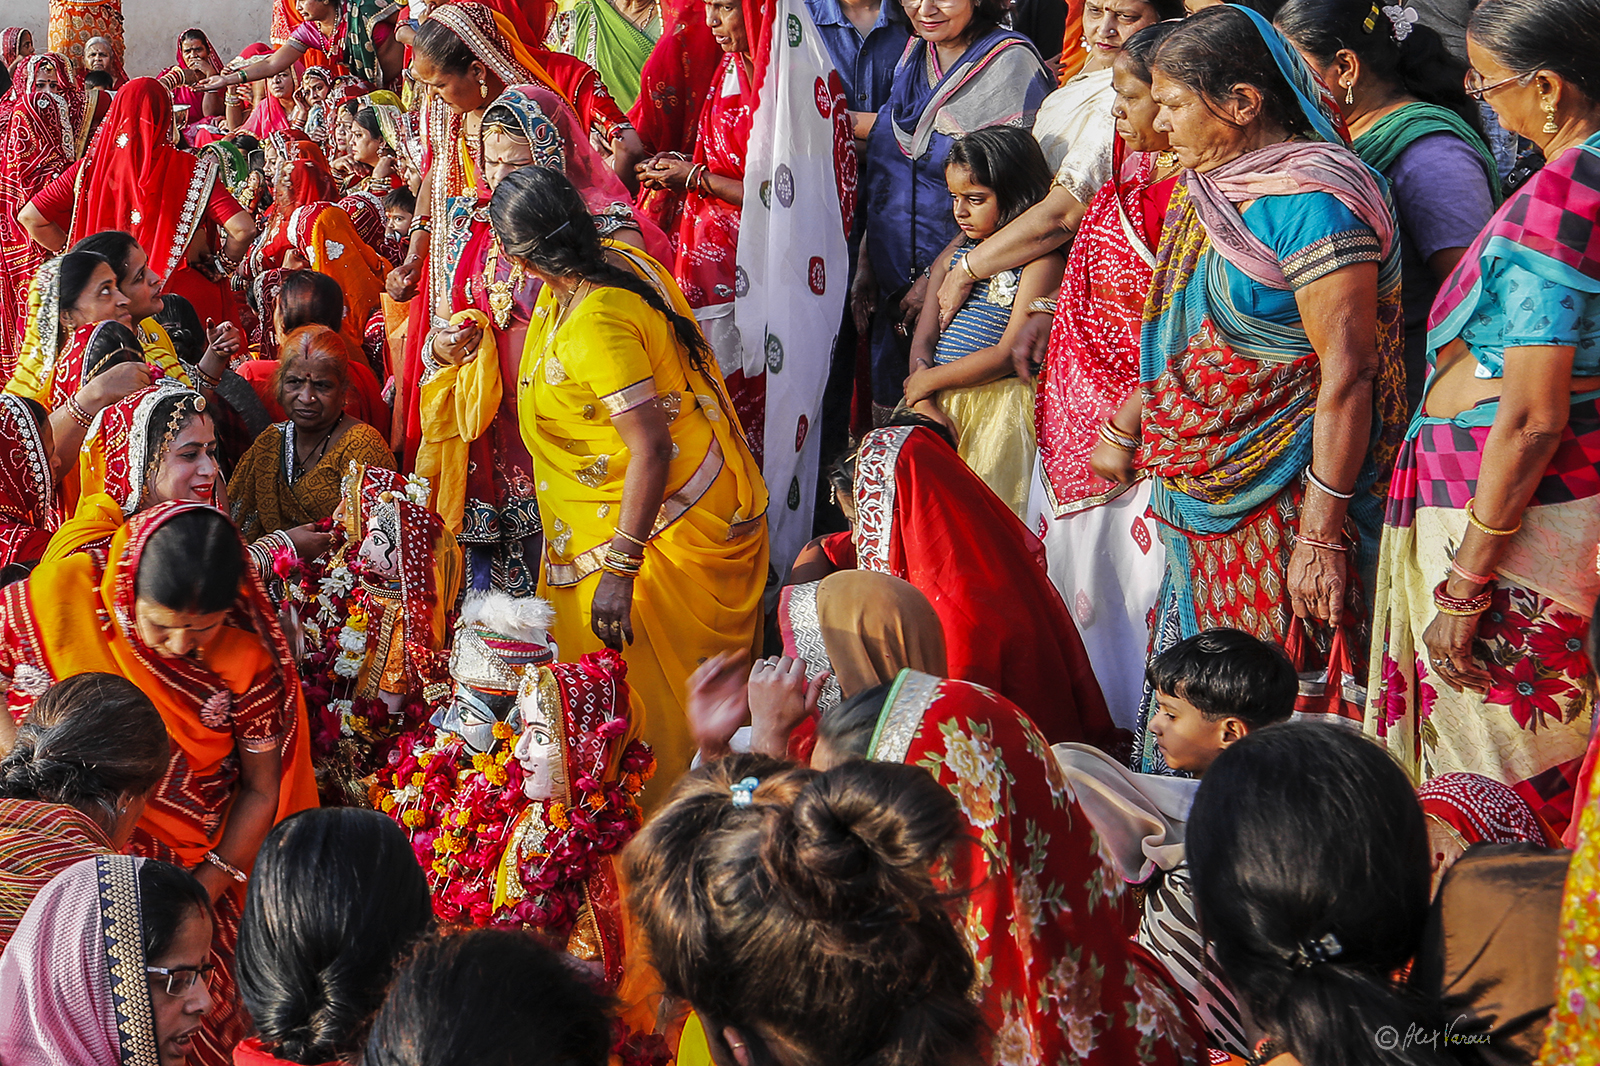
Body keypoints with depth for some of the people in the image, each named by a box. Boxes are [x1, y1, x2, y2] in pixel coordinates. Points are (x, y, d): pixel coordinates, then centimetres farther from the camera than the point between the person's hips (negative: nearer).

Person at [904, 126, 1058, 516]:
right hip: (941, 405, 6)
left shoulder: (1041, 261, -7)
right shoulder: (955, 253, 15)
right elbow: (924, 338, 9)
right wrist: (924, 404, -7)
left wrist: (926, 382, -8)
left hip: (999, 407, -6)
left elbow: (1008, 354, -13)